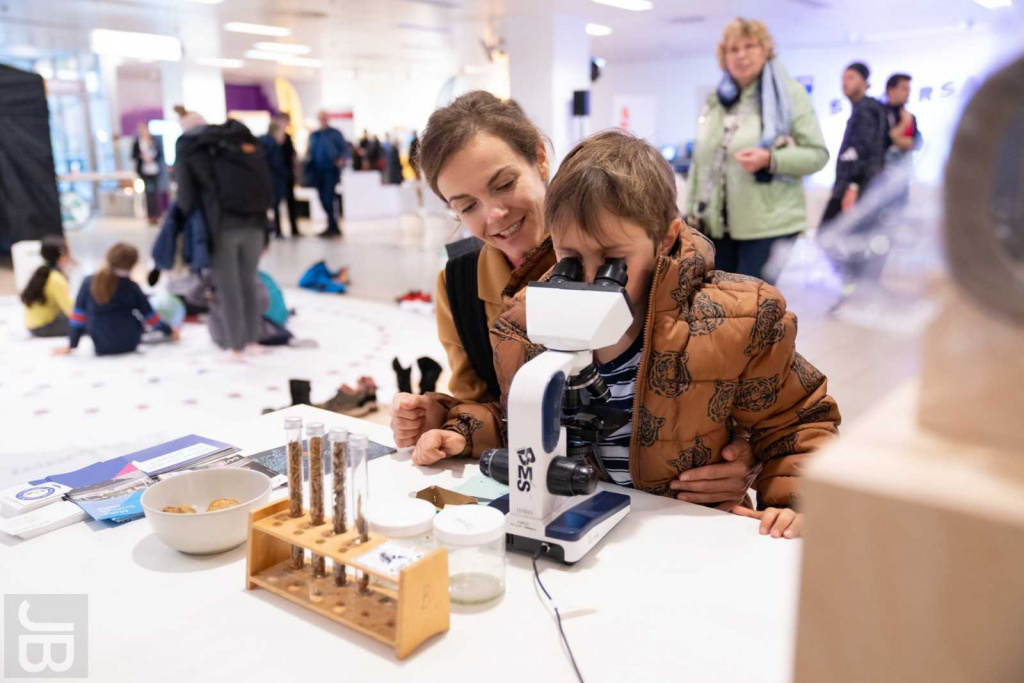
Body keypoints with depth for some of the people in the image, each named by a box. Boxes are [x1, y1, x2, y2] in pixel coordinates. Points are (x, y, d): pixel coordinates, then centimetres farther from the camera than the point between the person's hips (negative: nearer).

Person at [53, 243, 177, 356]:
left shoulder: (88, 283, -8)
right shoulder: (131, 287, -10)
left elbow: (79, 316, -2)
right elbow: (150, 315, 0)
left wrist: (71, 346, 6)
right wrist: (169, 331, 15)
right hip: (129, 344, -1)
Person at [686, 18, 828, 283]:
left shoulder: (790, 93, -2)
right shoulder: (715, 100, 13)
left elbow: (817, 154, -6)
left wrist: (769, 159, -22)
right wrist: (692, 214, 12)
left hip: (768, 226, -5)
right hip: (716, 226, 5)